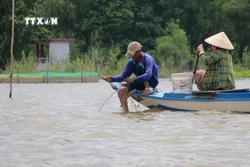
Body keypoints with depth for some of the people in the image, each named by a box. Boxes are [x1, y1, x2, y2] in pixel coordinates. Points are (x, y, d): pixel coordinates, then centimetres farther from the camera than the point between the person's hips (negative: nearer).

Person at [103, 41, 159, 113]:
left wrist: (133, 80, -47)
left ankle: (148, 89, -23)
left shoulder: (148, 59, -22)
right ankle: (126, 112, -13)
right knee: (121, 91, -17)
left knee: (140, 66, -30)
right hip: (141, 83, 7)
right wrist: (111, 79, -19)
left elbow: (148, 75, -38)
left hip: (152, 82, -7)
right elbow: (124, 75, -1)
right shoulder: (131, 62, -1)